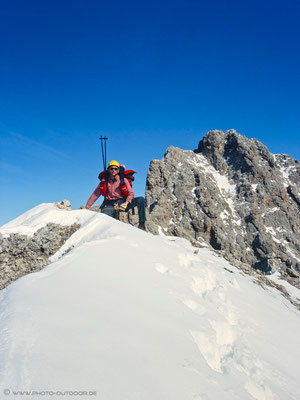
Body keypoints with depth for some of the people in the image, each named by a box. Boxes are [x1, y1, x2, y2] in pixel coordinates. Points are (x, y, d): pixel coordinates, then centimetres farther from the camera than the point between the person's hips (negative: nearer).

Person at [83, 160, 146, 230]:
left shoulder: (123, 180, -1)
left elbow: (131, 194, -5)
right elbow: (95, 194, 8)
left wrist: (126, 203, -25)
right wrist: (87, 207, 7)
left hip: (123, 203, 0)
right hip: (111, 205, 0)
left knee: (141, 200, -24)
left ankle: (141, 225, -19)